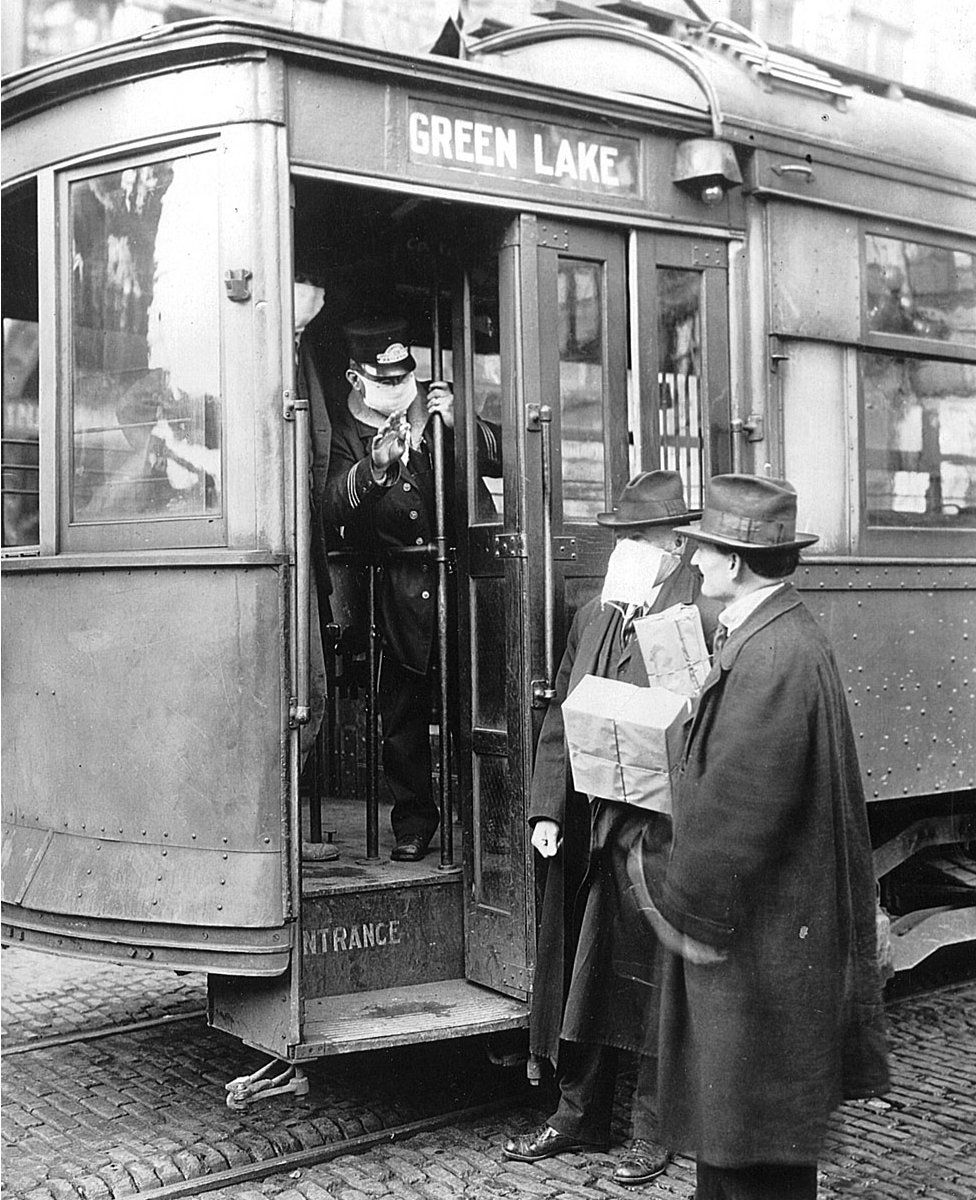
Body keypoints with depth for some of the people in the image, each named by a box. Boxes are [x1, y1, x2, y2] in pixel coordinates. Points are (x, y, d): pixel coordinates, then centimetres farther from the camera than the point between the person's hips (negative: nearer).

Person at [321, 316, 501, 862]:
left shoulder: (437, 403, 8)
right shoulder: (349, 430, 5)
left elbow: (501, 458, 5)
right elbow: (333, 507, -9)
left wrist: (459, 423, -10)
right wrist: (375, 465, -24)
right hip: (399, 593, 0)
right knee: (402, 715, 4)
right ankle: (414, 823, 19)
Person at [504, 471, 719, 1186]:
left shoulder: (702, 622, -11)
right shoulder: (593, 617, 11)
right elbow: (560, 719, 12)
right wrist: (547, 810, 5)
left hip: (657, 834, -6)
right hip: (584, 832, 7)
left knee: (652, 981, 7)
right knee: (579, 974, 15)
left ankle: (654, 1126, 24)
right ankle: (581, 1113, 31)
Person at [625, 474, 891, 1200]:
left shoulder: (774, 656, -24)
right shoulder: (777, 636, 8)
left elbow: (739, 807, -24)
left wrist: (673, 889, -11)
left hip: (761, 934, -10)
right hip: (750, 920, 10)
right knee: (726, 1112, 20)